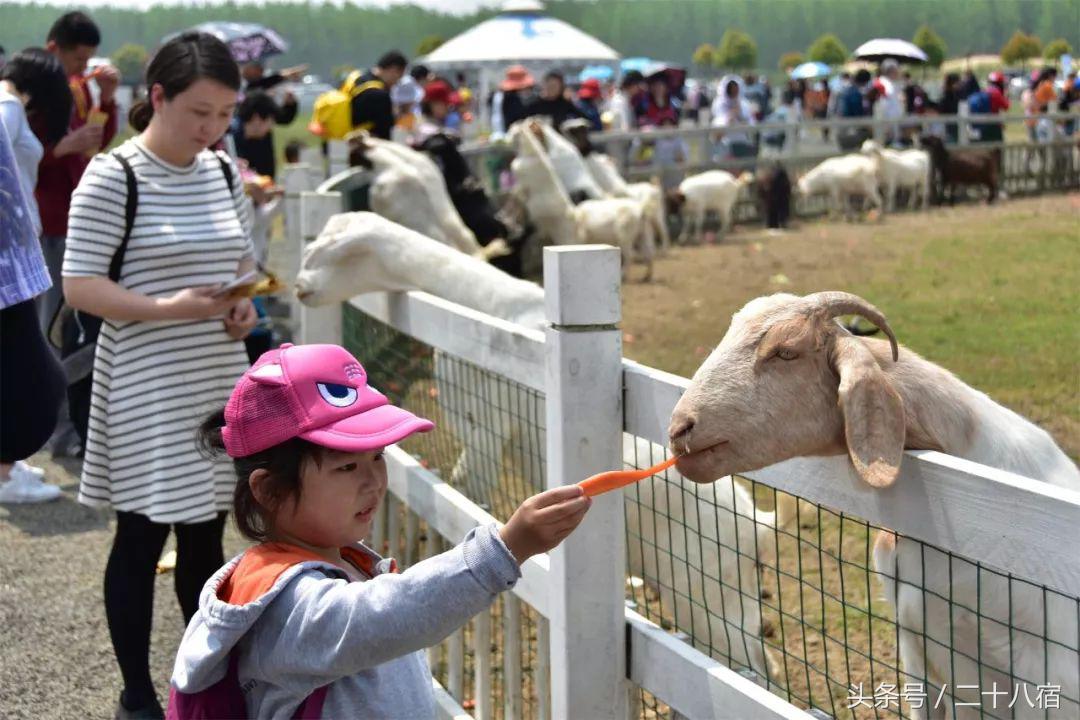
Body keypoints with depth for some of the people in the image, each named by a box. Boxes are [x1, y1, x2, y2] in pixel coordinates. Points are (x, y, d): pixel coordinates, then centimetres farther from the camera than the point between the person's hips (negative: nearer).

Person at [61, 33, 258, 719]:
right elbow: (79, 286, -14)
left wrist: (247, 302, -3)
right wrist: (167, 309, -25)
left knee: (206, 532, 14)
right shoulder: (112, 177, -12)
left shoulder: (225, 172, 7)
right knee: (142, 535, 3)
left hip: (219, 379, 6)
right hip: (146, 387, -6)